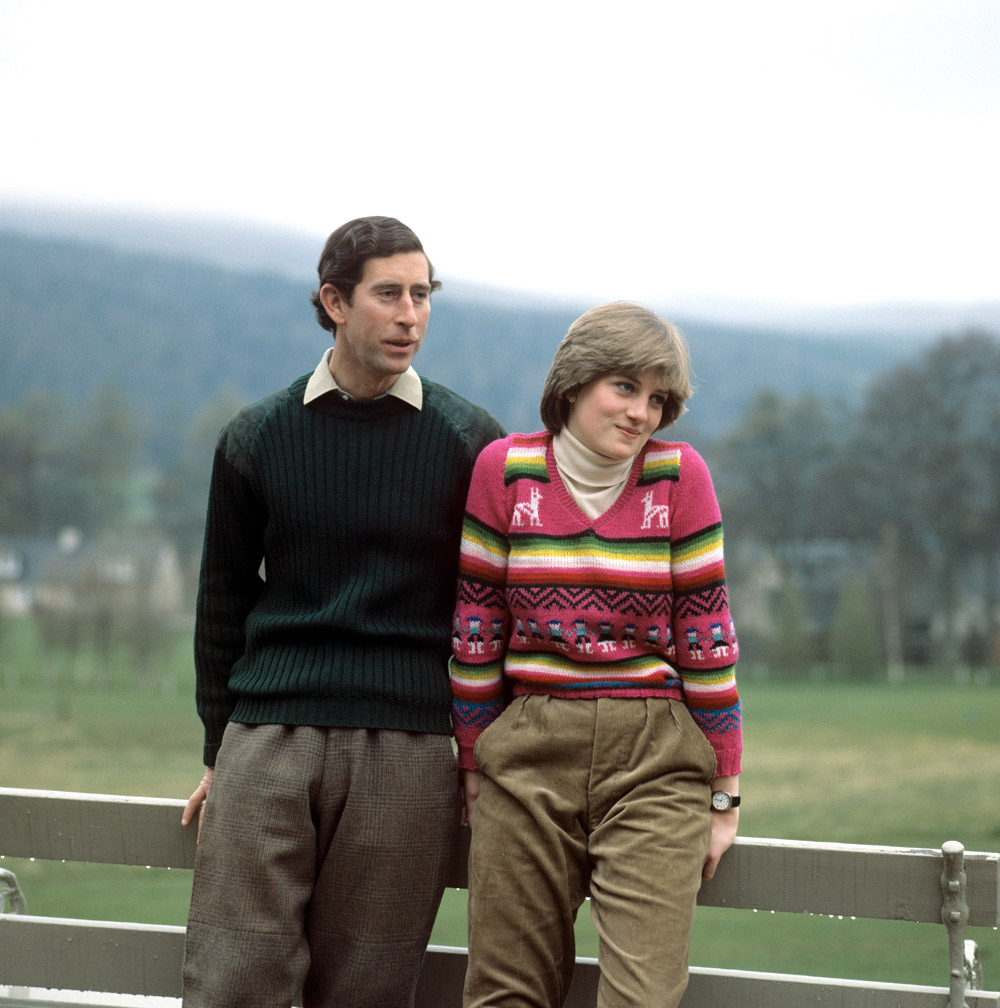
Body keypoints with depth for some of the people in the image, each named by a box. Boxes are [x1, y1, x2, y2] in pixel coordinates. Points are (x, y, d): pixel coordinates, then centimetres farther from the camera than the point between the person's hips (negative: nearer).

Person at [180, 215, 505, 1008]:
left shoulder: (470, 443, 6)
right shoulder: (257, 438, 9)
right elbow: (222, 605, 14)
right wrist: (218, 748, 11)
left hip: (406, 756, -1)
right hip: (267, 745, 1)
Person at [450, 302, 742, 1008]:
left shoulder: (679, 475, 1)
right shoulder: (505, 469, 2)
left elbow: (706, 635, 2)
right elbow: (476, 632, 7)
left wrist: (725, 792, 3)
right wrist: (473, 771, 8)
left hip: (655, 763, -1)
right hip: (527, 759, 1)